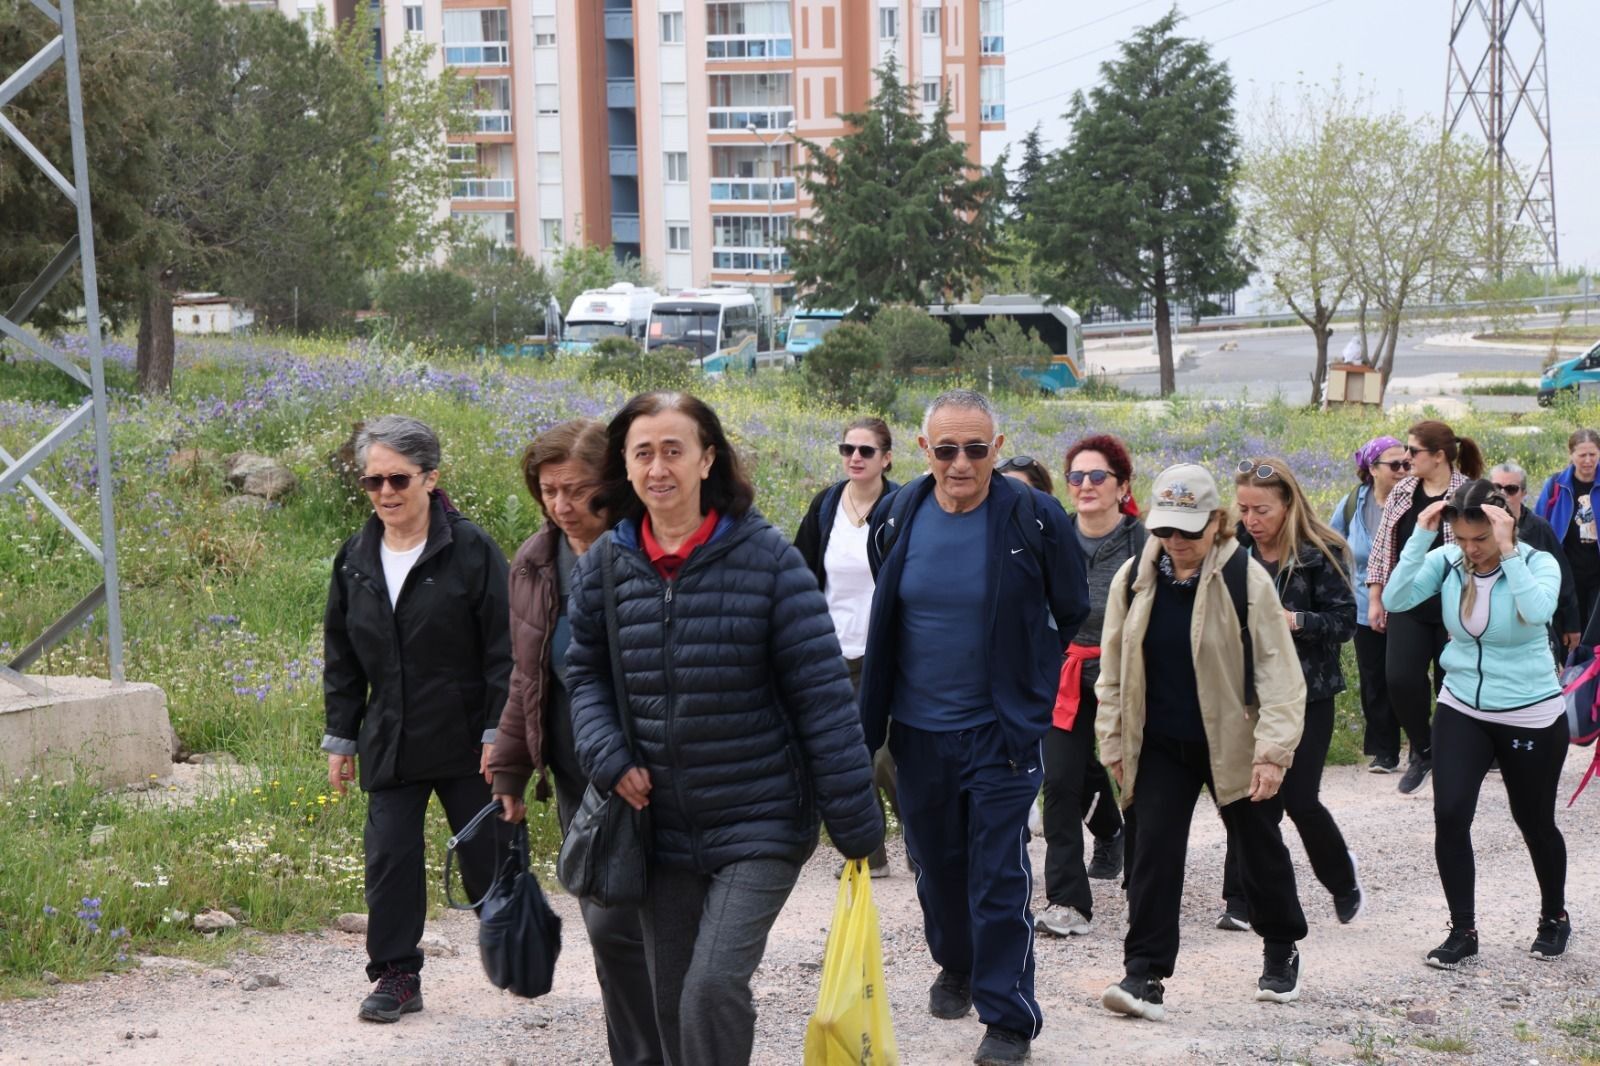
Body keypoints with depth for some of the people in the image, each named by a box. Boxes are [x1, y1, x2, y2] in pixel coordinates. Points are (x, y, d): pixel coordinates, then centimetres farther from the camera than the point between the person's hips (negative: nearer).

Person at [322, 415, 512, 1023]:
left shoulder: (470, 550, -9)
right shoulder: (355, 560, 6)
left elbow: (503, 649, -10)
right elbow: (341, 659, 13)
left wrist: (499, 731, -14)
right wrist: (341, 738, 9)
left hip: (465, 741, -4)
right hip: (390, 742, 4)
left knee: (488, 856, 7)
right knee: (389, 856, 1)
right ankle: (397, 975, 13)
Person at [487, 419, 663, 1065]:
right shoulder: (534, 564, 8)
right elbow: (525, 679, 17)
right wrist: (508, 772, 13)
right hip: (576, 781, 6)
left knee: (615, 923, -12)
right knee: (615, 931, 11)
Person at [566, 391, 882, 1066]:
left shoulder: (764, 555, -11)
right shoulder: (605, 564, 1)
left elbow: (823, 693, -10)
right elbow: (586, 672, 14)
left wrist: (854, 821, -10)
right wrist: (608, 757, -4)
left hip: (761, 825, -4)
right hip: (662, 827, 5)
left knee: (714, 986, -19)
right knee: (671, 1004, 12)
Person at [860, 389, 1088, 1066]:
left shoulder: (1034, 520, -12)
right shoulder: (898, 519, -2)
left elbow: (1076, 619, 1)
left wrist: (1037, 689, 3)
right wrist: (872, 717, 14)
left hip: (1002, 731, -4)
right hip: (918, 730, 4)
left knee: (999, 877, -4)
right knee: (935, 865, 18)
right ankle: (956, 966, 43)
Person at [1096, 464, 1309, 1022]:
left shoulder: (1245, 579, -12)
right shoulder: (1133, 578, -2)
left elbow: (1278, 668, -12)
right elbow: (1113, 667, 7)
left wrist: (1273, 750, -18)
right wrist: (1113, 743, 6)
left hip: (1233, 742, -2)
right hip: (1160, 746, 2)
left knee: (1260, 848, 13)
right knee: (1154, 854, -6)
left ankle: (1281, 952, 35)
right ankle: (1145, 975, -5)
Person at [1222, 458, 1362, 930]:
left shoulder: (1321, 554, -8)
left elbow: (1345, 621, -9)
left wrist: (1296, 620, -25)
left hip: (1307, 694, -3)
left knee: (1299, 799, -3)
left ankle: (1342, 878, 25)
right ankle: (1241, 901, 11)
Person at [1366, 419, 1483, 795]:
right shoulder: (1402, 492, 6)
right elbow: (1382, 547, 12)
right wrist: (1375, 599, 9)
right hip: (1408, 607, 4)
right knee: (1400, 680, -8)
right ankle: (1422, 749, 15)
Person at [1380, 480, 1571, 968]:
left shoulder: (1537, 563, -14)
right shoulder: (1446, 561, -7)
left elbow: (1538, 610, -34)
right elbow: (1395, 598, -19)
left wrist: (1507, 551, -33)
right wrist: (1420, 537, -22)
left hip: (1531, 716, -2)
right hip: (1462, 711, 2)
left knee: (1535, 822, 12)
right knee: (1450, 815, -11)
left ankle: (1554, 917, 38)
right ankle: (1463, 931, 3)